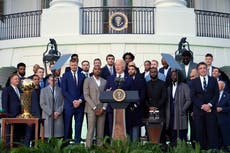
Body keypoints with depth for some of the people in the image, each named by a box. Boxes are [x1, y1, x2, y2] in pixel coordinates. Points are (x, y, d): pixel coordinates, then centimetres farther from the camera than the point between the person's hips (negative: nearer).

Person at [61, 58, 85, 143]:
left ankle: (77, 143, 9)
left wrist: (80, 100, -6)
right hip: (68, 104, -2)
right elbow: (64, 91, -3)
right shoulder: (65, 75, 4)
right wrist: (73, 101, -10)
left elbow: (84, 91, 10)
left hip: (79, 104, 2)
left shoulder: (82, 76, 12)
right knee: (67, 126, 0)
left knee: (78, 126, 3)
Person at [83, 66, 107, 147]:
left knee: (100, 130, 2)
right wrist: (94, 108, -10)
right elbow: (86, 95, -3)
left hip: (102, 109, 3)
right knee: (91, 129, -5)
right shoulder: (87, 80, 4)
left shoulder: (104, 81, 13)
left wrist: (103, 108, -5)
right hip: (91, 109, -3)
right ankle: (88, 147, -1)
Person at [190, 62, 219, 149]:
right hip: (198, 110, 0)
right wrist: (202, 106, -10)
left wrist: (210, 104, -10)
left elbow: (216, 94, 4)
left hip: (211, 109, 0)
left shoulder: (213, 80, 11)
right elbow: (193, 96, 2)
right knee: (200, 132, -1)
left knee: (212, 132, -3)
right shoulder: (194, 82, 9)